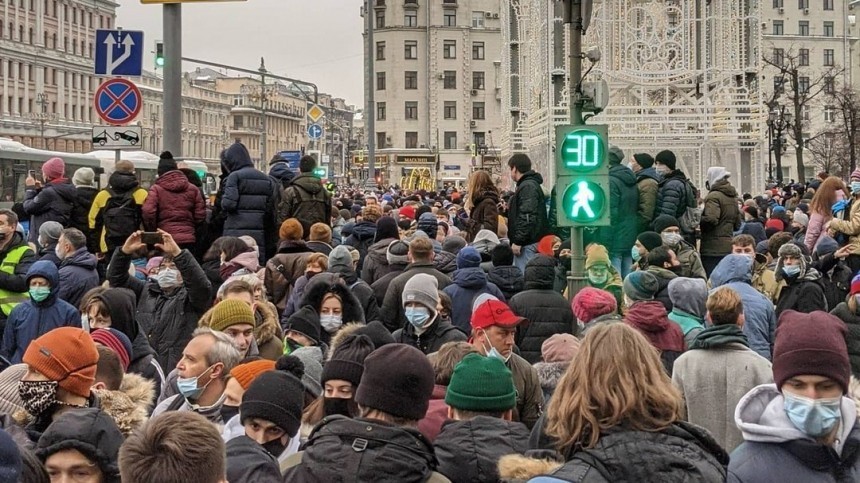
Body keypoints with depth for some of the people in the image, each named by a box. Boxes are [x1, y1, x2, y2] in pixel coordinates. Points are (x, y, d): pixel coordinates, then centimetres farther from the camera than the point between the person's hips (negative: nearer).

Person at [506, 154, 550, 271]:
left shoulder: (528, 187, -13)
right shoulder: (530, 184, 20)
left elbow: (528, 217, -22)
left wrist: (518, 241, -21)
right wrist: (509, 208, 22)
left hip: (528, 243, -10)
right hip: (528, 242, 10)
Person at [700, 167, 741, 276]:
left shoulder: (714, 196, -11)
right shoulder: (733, 197, 17)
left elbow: (711, 219, -23)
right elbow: (737, 225, 21)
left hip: (713, 248, -9)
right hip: (728, 247, 9)